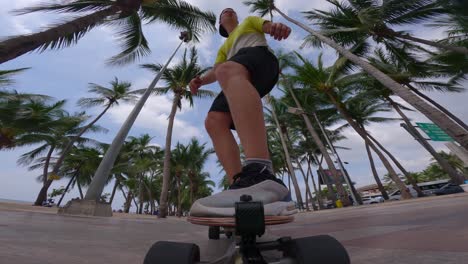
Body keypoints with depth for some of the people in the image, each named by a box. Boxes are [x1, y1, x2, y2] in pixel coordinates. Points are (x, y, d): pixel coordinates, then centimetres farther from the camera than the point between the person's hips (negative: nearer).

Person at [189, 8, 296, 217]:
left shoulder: (250, 21, 39)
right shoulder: (224, 48, 44)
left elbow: (269, 26, 18)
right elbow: (215, 71, 26)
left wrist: (278, 26, -9)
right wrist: (201, 80, 2)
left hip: (260, 54, -5)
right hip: (242, 82, 5)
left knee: (228, 71, -40)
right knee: (214, 121, -20)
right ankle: (241, 183, -37)